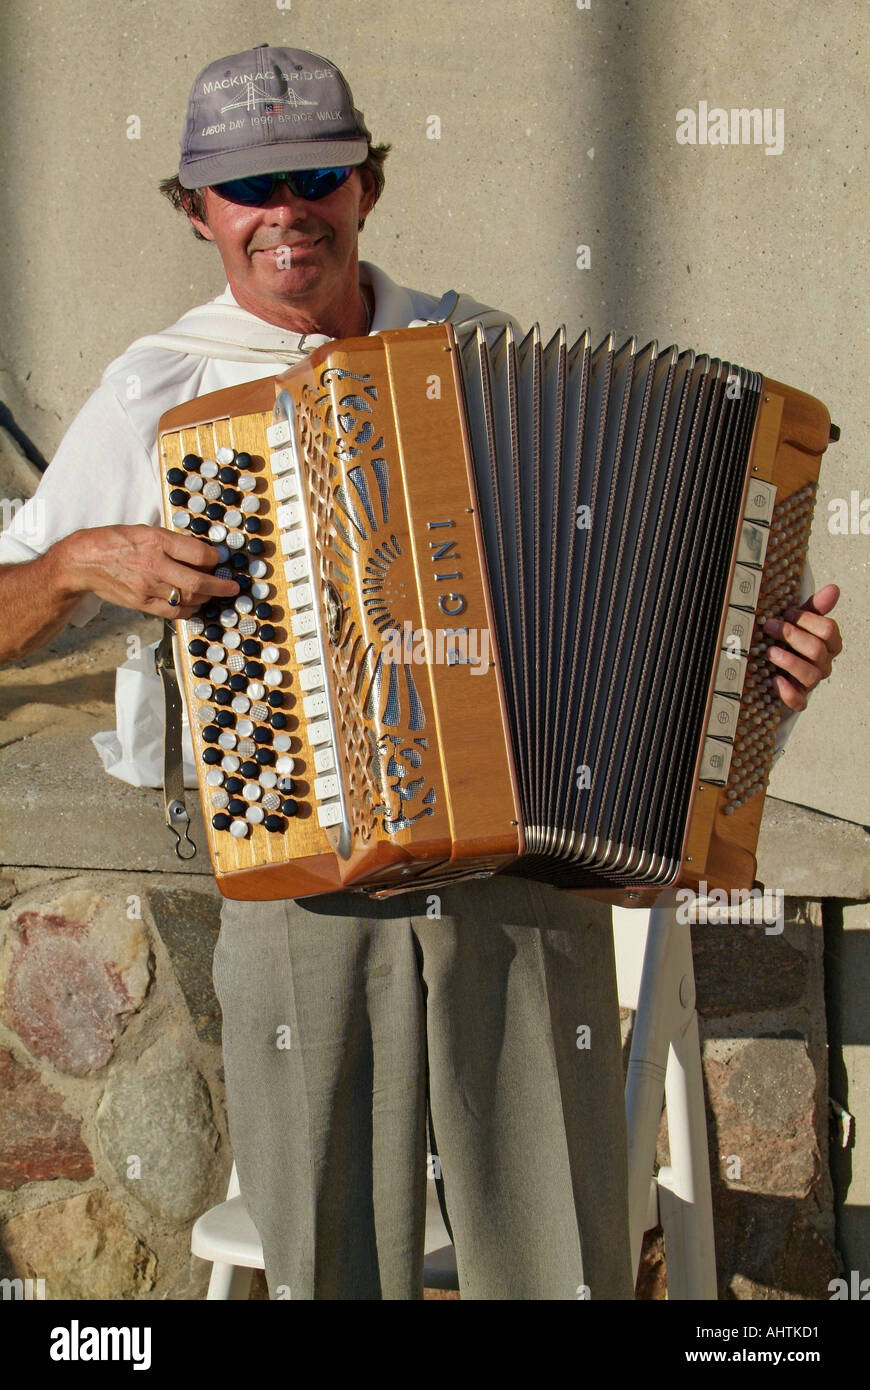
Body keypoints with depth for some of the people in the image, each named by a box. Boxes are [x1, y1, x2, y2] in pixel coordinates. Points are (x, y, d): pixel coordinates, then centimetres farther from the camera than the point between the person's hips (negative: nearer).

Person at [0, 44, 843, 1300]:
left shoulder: (480, 348, 10)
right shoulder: (156, 395, 4)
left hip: (531, 887, 2)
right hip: (304, 904, -1)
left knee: (564, 1263, 7)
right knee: (331, 1264, 7)